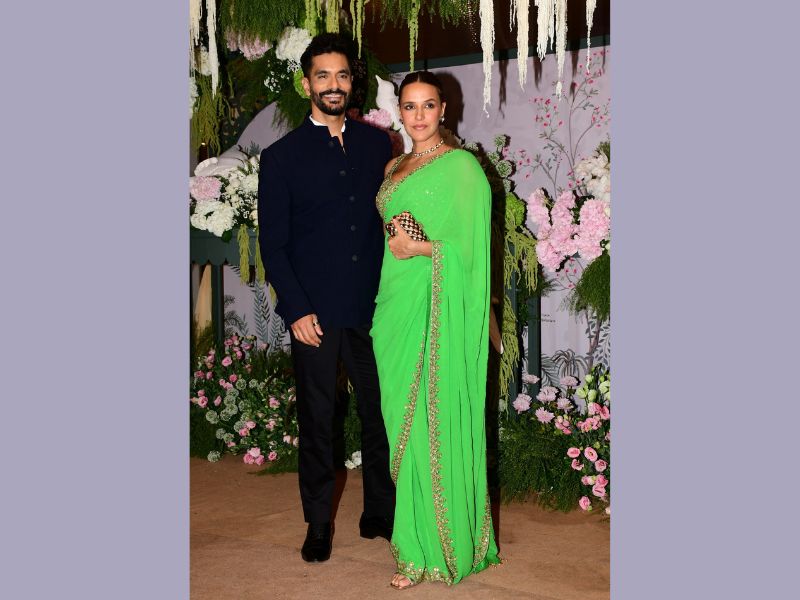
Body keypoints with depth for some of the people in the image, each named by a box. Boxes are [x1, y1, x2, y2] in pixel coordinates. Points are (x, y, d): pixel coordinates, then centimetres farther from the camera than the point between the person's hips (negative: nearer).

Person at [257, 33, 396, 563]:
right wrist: (296, 310, -8)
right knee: (317, 421, 7)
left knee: (380, 413, 9)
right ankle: (318, 524, 21)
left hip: (373, 307, 2)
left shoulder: (378, 144, 8)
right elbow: (273, 243, 0)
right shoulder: (283, 156, 2)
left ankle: (380, 513, 26)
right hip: (316, 314, -2)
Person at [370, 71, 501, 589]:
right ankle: (415, 542, 19)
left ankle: (447, 544, 8)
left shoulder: (462, 166, -5)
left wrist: (422, 248, -17)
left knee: (437, 421, -4)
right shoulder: (394, 168, 16)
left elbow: (474, 244, -9)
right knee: (402, 419, 8)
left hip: (438, 309, -7)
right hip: (396, 303, 7)